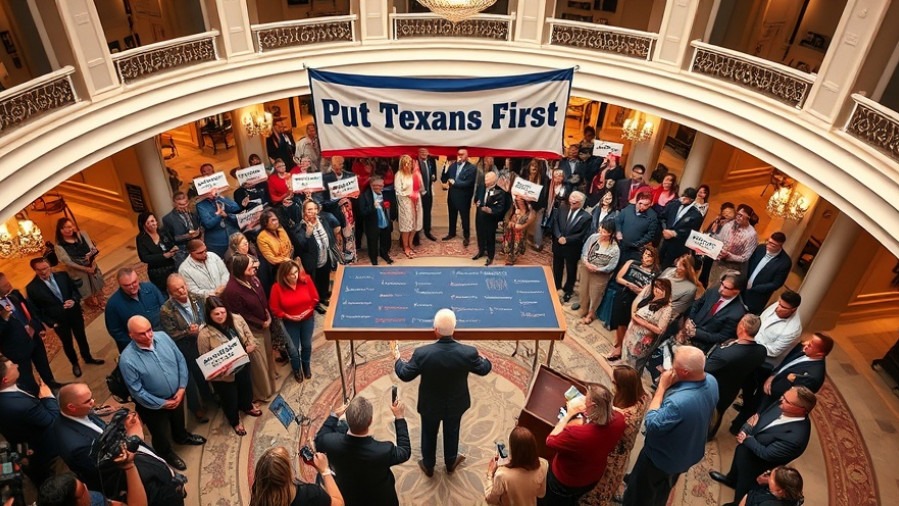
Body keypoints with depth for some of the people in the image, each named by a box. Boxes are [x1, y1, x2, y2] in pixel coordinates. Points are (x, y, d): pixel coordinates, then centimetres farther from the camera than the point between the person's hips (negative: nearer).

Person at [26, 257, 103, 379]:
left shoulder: (63, 276, -10)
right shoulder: (32, 288, -18)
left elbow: (75, 291, 2)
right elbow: (36, 310, -9)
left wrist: (74, 301, -19)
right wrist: (51, 323, -12)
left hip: (75, 314, 2)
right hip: (59, 321, -2)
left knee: (81, 337, 22)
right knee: (67, 343, 18)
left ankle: (88, 358, 47)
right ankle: (75, 364, 44)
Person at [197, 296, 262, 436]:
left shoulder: (237, 319, -15)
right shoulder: (205, 334, -28)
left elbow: (250, 338, -2)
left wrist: (249, 347, -21)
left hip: (243, 366, 5)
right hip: (223, 374, -4)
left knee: (246, 388, 31)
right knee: (229, 399, 20)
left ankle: (247, 407, 64)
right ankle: (235, 421, 50)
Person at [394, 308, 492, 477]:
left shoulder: (422, 353, -31)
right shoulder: (469, 352, -28)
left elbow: (405, 375, -15)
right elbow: (483, 370, -7)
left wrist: (397, 359, 6)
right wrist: (485, 360, 17)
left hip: (430, 405, -1)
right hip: (455, 404, 1)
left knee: (429, 435, 26)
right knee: (451, 433, 29)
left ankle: (428, 466, 49)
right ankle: (450, 463, 53)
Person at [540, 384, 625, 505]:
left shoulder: (576, 433, -46)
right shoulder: (619, 420, -29)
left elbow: (550, 441, -24)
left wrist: (569, 414, -22)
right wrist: (586, 410, -14)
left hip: (564, 482, -5)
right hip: (593, 478, 5)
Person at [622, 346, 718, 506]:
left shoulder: (678, 402, -46)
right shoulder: (711, 381, -19)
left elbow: (652, 424, -30)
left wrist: (662, 386, -31)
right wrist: (671, 385, -14)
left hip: (662, 457, -7)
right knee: (662, 491, 35)